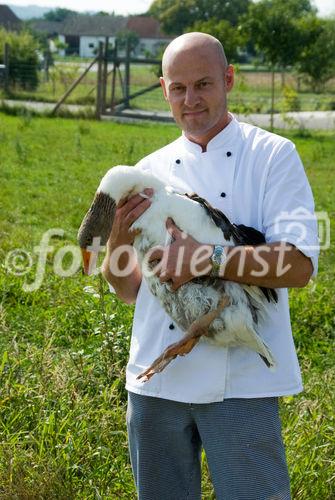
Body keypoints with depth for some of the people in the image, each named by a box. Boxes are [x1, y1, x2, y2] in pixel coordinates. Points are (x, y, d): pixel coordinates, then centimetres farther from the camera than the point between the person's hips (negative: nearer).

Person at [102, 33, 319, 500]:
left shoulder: (273, 155, -2)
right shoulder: (151, 170, 10)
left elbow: (299, 264, -13)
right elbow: (128, 290, 10)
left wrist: (208, 259, -25)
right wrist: (118, 242, -12)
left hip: (240, 380, -4)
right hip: (156, 376, 4)